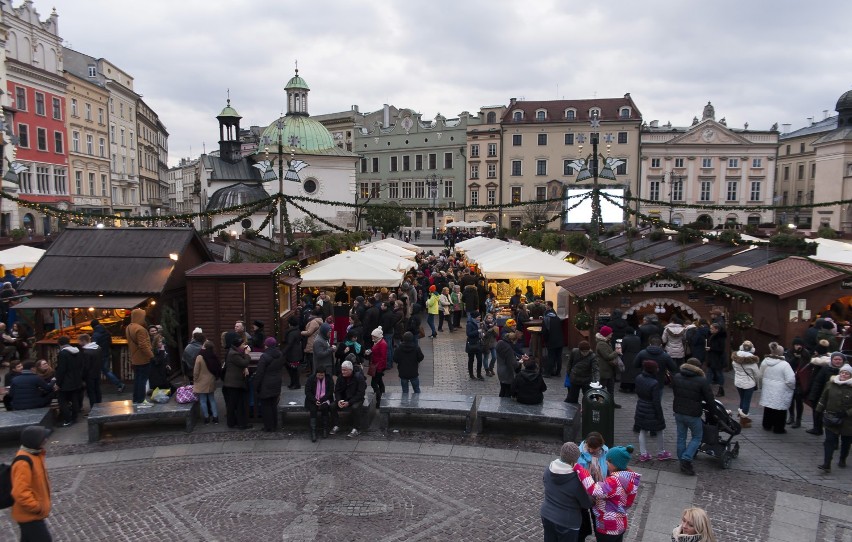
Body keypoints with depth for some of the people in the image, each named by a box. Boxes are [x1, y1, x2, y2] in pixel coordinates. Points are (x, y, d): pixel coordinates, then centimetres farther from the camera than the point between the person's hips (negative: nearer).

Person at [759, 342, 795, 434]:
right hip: (780, 393, -6)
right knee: (780, 411, 6)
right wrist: (792, 387, -1)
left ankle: (767, 425, 29)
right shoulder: (784, 364, -20)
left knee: (768, 409, 18)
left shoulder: (765, 362, -2)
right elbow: (790, 380, -20)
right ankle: (778, 428, 14)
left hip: (768, 391, 6)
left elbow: (761, 376, 10)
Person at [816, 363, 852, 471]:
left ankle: (842, 460, 36)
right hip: (831, 419, 1)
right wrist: (820, 411, 11)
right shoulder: (830, 384, 1)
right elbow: (823, 399, 11)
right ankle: (826, 464, -7)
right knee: (829, 441, -5)